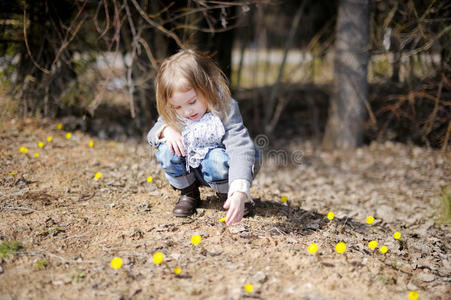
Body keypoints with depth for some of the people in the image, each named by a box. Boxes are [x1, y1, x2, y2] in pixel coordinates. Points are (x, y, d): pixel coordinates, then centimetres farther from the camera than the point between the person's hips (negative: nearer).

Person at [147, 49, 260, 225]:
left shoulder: (225, 108, -27)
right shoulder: (172, 113, -12)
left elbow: (241, 148, -38)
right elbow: (152, 134, 2)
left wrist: (239, 193, -53)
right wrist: (166, 130, -26)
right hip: (189, 169, 4)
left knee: (218, 159, -37)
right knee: (166, 149, -23)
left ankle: (227, 194, -4)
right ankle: (188, 193, 0)